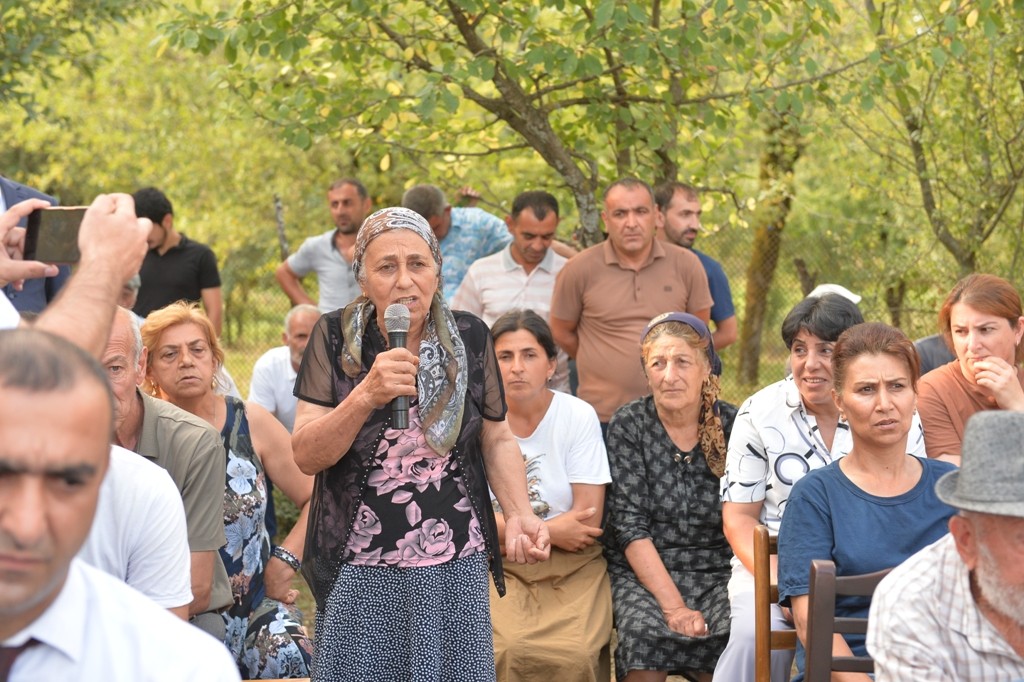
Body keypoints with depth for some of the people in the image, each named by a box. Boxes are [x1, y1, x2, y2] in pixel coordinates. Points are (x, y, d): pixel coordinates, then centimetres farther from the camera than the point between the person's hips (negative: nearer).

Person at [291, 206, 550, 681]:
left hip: (454, 570, 1)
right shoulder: (336, 337, -6)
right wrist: (366, 397, -25)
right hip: (359, 571, -1)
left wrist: (520, 515, -7)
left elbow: (496, 440, 9)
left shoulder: (469, 337, -1)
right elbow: (306, 456, -10)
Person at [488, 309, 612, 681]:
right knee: (503, 650, -29)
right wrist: (549, 531, -10)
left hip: (572, 566, 0)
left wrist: (513, 529, -4)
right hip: (496, 566, 0)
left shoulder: (579, 416, -2)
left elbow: (588, 521, -6)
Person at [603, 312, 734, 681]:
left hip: (717, 573, 1)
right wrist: (673, 606, -16)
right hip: (642, 572, -1)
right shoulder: (629, 425, 0)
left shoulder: (731, 425, 3)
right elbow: (629, 523, -6)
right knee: (646, 631, -33)